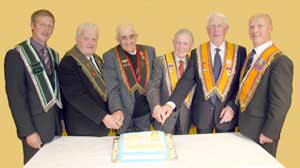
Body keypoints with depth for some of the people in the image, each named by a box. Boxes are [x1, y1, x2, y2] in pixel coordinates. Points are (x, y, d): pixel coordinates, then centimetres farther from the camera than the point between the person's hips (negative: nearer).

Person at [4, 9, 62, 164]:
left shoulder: (53, 54, 11)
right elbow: (15, 97, -14)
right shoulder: (16, 55, -9)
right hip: (35, 125, -6)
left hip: (55, 124, 6)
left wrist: (61, 118, 11)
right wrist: (28, 131, -16)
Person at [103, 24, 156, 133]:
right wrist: (117, 110, -26)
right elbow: (112, 88, -13)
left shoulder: (149, 51, 3)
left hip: (145, 112, 3)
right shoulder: (110, 56, -8)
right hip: (124, 113, -3)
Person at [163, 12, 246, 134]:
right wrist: (171, 103, -19)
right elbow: (187, 81, -7)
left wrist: (232, 107, -12)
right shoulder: (197, 53, 0)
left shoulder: (239, 52, -2)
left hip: (226, 111, 0)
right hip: (202, 112, 1)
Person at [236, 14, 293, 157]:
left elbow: (281, 102, -21)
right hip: (244, 126, 8)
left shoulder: (280, 61, -19)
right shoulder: (251, 56, 8)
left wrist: (269, 132, -19)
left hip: (260, 130, -7)